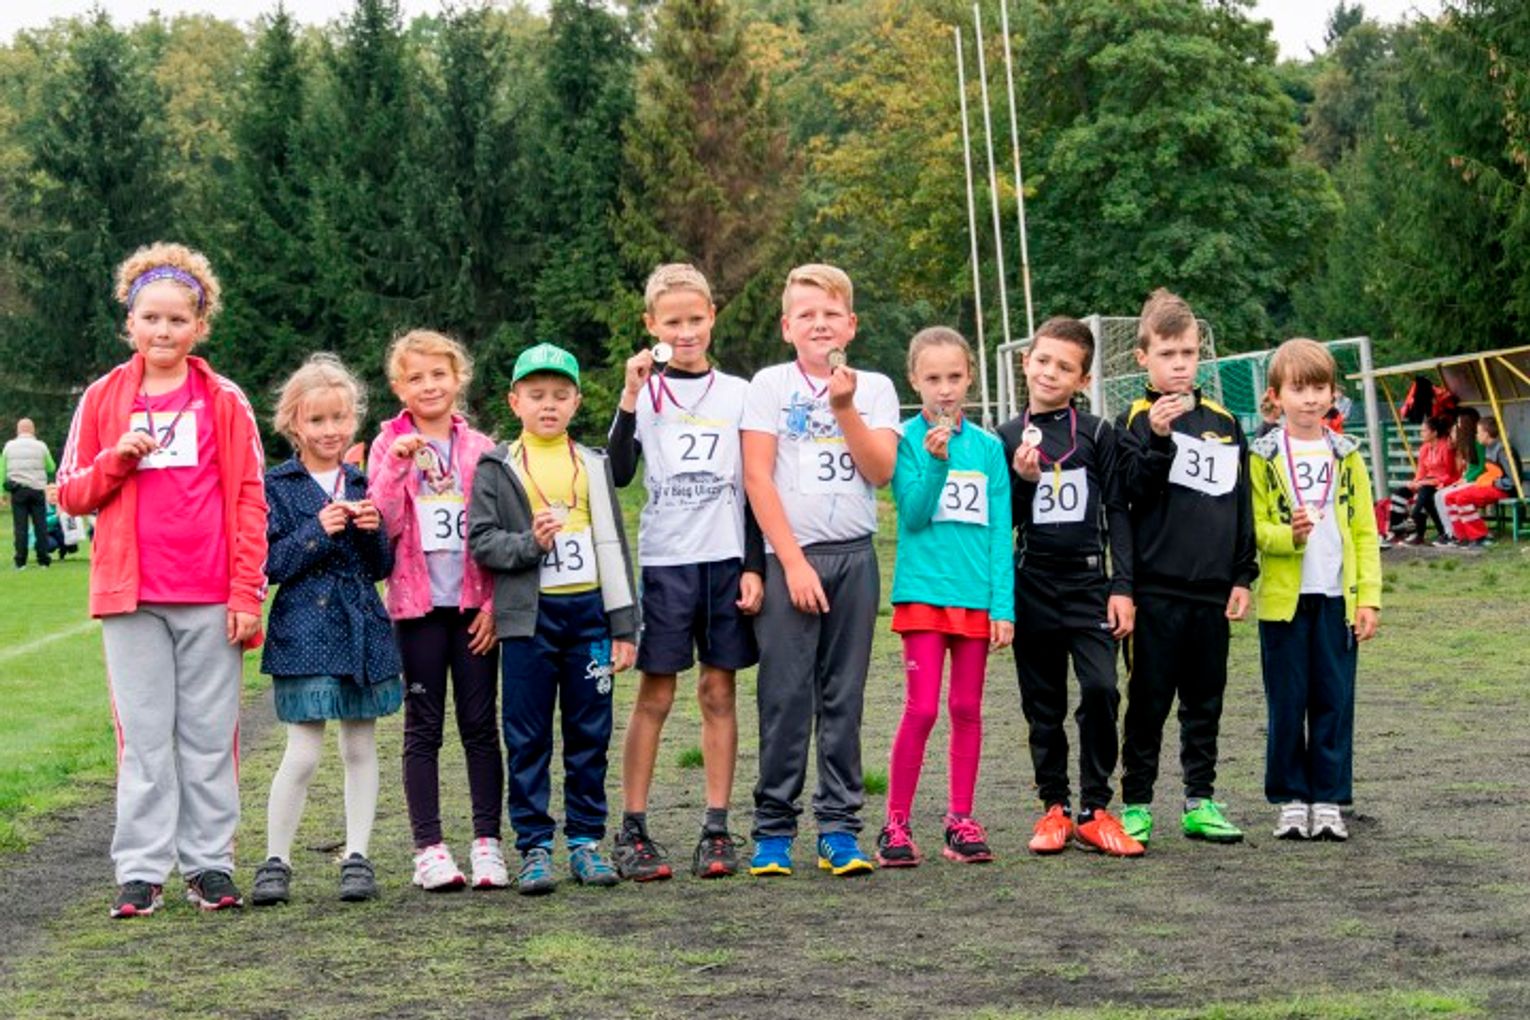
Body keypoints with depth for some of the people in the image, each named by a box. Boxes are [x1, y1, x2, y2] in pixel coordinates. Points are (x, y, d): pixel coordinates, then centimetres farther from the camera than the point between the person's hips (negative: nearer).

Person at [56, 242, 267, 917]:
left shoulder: (224, 403, 3)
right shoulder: (103, 399, 7)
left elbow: (249, 502, 2)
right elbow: (71, 495, 9)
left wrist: (247, 593, -4)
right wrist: (116, 459, -10)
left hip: (210, 598, -1)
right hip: (131, 595, 1)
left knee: (209, 734, 4)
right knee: (143, 734, 3)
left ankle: (209, 863, 12)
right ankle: (140, 871, 6)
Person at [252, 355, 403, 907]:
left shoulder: (362, 484, 10)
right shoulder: (277, 485, -2)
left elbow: (382, 567, 12)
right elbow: (268, 564, -7)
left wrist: (373, 530, -7)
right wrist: (317, 531, -17)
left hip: (364, 629, 4)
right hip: (304, 630, -4)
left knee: (360, 747, 8)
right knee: (303, 753, -6)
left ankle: (356, 856, 17)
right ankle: (275, 861, 7)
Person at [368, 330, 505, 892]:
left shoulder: (479, 449, 7)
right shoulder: (389, 446, 4)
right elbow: (383, 525, -7)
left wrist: (495, 602, -2)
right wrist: (396, 464, -18)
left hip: (473, 603, 1)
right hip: (418, 603, -1)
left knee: (481, 723, 2)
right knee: (423, 727, 3)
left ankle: (487, 842, 7)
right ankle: (429, 847, 6)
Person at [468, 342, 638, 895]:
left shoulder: (593, 465, 10)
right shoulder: (497, 467, 3)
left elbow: (613, 545, 9)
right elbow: (480, 540, -3)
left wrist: (623, 626, 4)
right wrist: (531, 544, -21)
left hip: (588, 609, 2)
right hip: (529, 616, -2)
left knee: (590, 734, 6)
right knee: (528, 739, 1)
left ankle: (585, 840, 15)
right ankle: (534, 847, 8)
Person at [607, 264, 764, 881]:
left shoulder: (736, 394, 8)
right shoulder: (644, 393, 3)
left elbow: (753, 484, 8)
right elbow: (618, 474, -9)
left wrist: (754, 567, 2)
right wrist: (629, 399, -17)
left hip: (726, 559, 2)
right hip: (664, 560, -1)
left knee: (718, 692, 4)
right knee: (654, 696, -1)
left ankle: (717, 830, 8)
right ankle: (632, 831, 3)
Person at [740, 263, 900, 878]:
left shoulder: (874, 388, 9)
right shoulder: (770, 385, 2)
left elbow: (881, 470, -3)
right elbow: (758, 478, -4)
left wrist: (844, 408, -13)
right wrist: (793, 562, -10)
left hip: (854, 556, 2)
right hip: (788, 556, -2)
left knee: (844, 695, 5)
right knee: (785, 696, -3)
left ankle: (839, 827, 10)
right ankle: (773, 828, 5)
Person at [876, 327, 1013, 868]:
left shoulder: (988, 446, 7)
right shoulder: (907, 438, -1)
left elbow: (1000, 530, 7)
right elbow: (913, 514, -9)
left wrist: (1003, 603, 0)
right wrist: (935, 460, -24)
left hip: (975, 594, 3)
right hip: (923, 591, -3)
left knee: (967, 708, 8)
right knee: (922, 708, -7)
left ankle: (961, 819, 16)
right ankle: (896, 823, 2)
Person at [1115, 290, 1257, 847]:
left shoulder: (1225, 423, 12)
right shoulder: (1135, 421, -1)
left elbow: (1242, 504, 14)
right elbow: (1132, 492, -13)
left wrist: (1242, 576, 10)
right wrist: (1158, 439, -25)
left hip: (1212, 589, 4)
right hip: (1156, 587, -4)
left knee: (1205, 700, 10)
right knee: (1148, 700, 1)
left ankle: (1201, 801, 18)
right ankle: (1136, 805, 8)